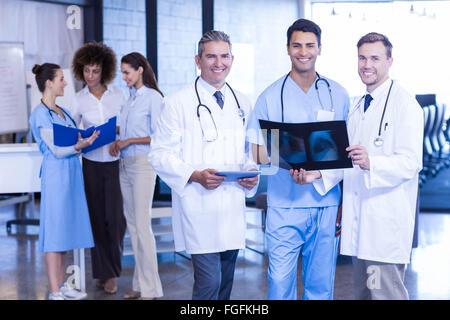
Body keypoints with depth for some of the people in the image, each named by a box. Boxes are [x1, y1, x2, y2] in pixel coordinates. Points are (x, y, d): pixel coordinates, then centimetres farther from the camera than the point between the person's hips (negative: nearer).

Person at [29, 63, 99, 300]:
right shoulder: (40, 114, -11)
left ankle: (62, 284, 20)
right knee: (55, 230, -6)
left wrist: (88, 139, 4)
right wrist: (78, 146, -28)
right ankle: (54, 292, -1)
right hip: (56, 174, -9)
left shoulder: (61, 111, 16)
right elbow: (56, 149, -16)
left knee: (66, 228, 12)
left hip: (71, 173, 9)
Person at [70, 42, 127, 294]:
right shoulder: (79, 99, 3)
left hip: (116, 162, -1)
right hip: (92, 163, 1)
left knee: (116, 217, -3)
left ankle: (112, 268, 17)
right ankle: (105, 272, 17)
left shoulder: (118, 95, 3)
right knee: (97, 217, 4)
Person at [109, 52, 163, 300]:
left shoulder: (153, 97, -8)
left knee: (142, 225, -8)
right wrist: (117, 143, 3)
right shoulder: (130, 97, 15)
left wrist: (129, 141, -13)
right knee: (132, 224, 9)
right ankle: (139, 285, 16)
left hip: (143, 164, -8)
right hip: (125, 165, 8)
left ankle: (150, 289, -1)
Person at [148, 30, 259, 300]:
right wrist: (195, 175, -21)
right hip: (199, 206, -5)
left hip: (233, 207, 6)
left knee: (226, 282, 13)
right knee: (209, 280, -12)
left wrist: (251, 172, 0)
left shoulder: (242, 103, 13)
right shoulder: (178, 102, -4)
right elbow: (160, 155, -6)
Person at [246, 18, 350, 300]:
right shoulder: (271, 97, 2)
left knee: (321, 284, 8)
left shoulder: (338, 94, 8)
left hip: (327, 205, 2)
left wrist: (345, 206, 4)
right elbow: (258, 153, 2)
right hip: (285, 206, -2)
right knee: (280, 283, -3)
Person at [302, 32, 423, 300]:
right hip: (359, 221, 8)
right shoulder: (359, 107, 19)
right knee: (362, 293, 14)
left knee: (385, 293, -8)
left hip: (387, 222, -8)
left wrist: (371, 163, -34)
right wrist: (318, 173, 5)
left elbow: (411, 163, -18)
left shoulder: (404, 104, -9)